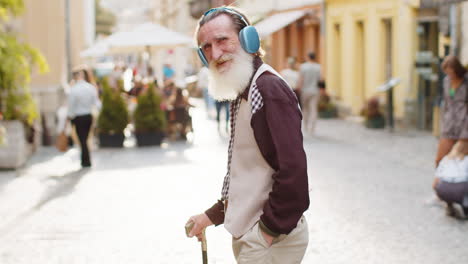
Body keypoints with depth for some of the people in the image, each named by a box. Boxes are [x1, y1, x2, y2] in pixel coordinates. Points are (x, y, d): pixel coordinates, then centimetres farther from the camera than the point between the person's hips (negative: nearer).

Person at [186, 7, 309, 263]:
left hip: (271, 239, -10)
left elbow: (293, 172, -26)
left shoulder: (268, 89, -19)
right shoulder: (242, 93, 14)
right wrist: (212, 216, 19)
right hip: (247, 235, 10)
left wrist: (269, 231, -19)